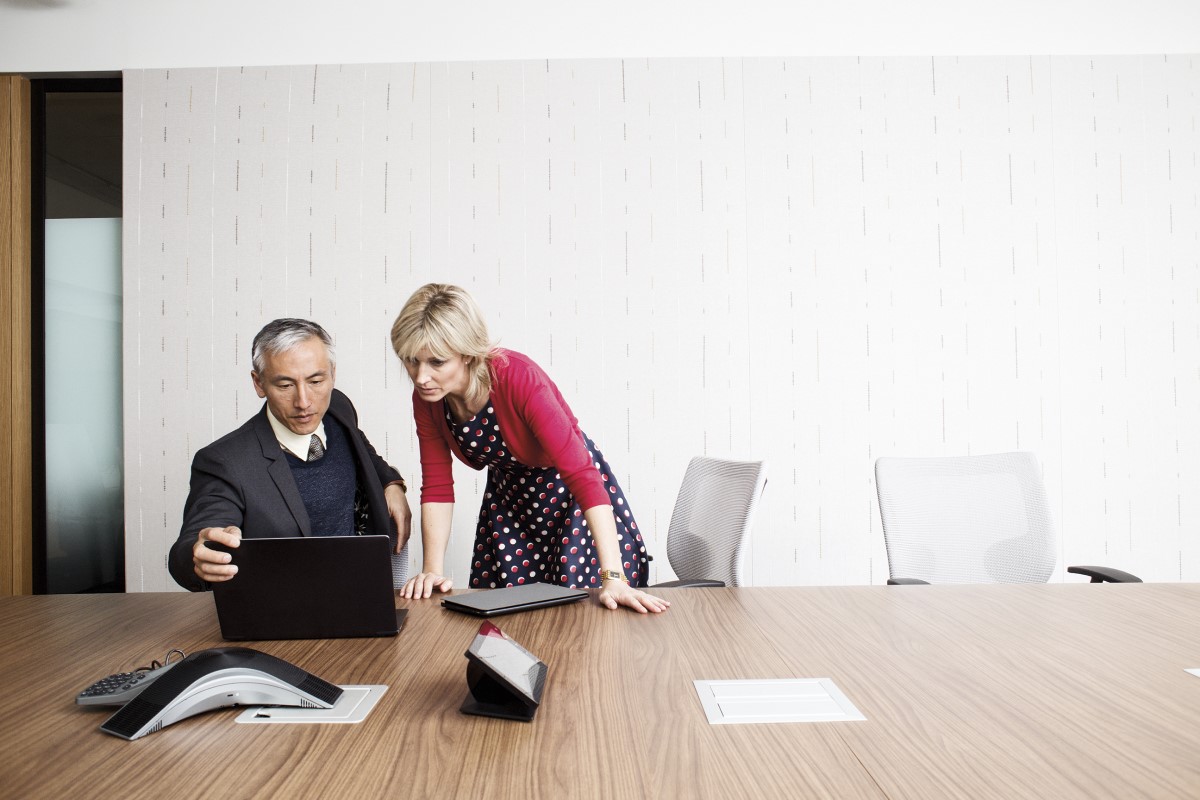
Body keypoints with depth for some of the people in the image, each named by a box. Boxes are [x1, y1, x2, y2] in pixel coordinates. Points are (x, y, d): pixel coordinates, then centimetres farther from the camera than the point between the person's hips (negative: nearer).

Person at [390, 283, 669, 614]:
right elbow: (437, 485, -8)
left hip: (569, 490, -4)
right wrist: (432, 569, -19)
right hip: (507, 495, 5)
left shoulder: (518, 378, -34)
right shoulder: (426, 398, -15)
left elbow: (582, 474, -38)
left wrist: (613, 577, -42)